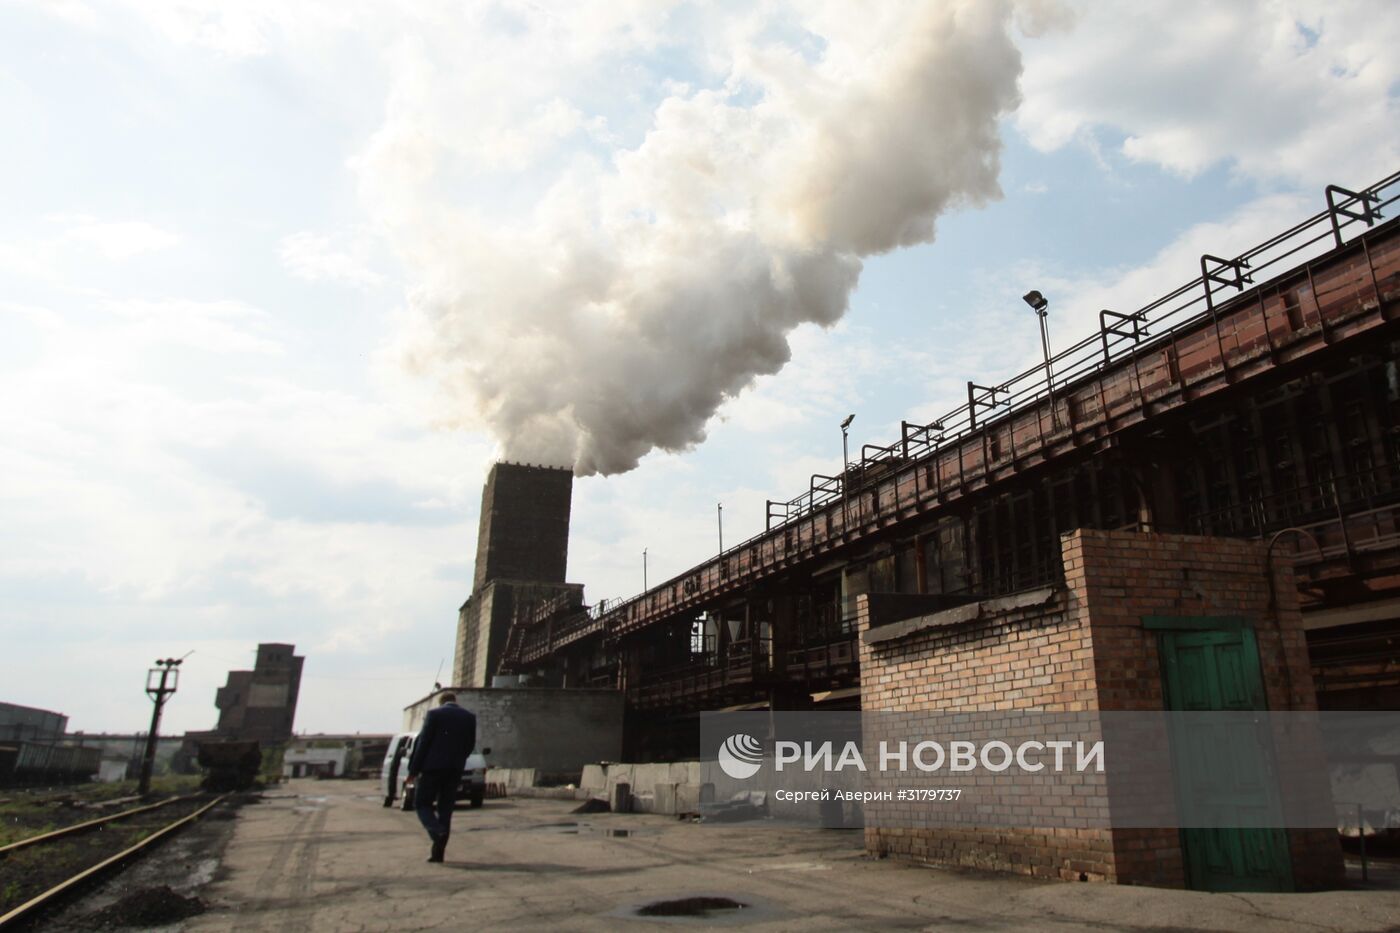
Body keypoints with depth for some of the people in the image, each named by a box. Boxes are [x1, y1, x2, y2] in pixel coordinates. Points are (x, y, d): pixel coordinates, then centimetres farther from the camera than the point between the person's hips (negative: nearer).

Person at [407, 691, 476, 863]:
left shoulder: (434, 714, -3)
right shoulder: (469, 717, 7)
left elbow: (422, 743, -6)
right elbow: (470, 745, 9)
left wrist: (413, 770, -1)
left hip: (433, 767, -4)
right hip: (455, 770, 4)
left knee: (422, 804, 7)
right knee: (445, 809, 11)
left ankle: (438, 833, -19)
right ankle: (438, 851, 7)